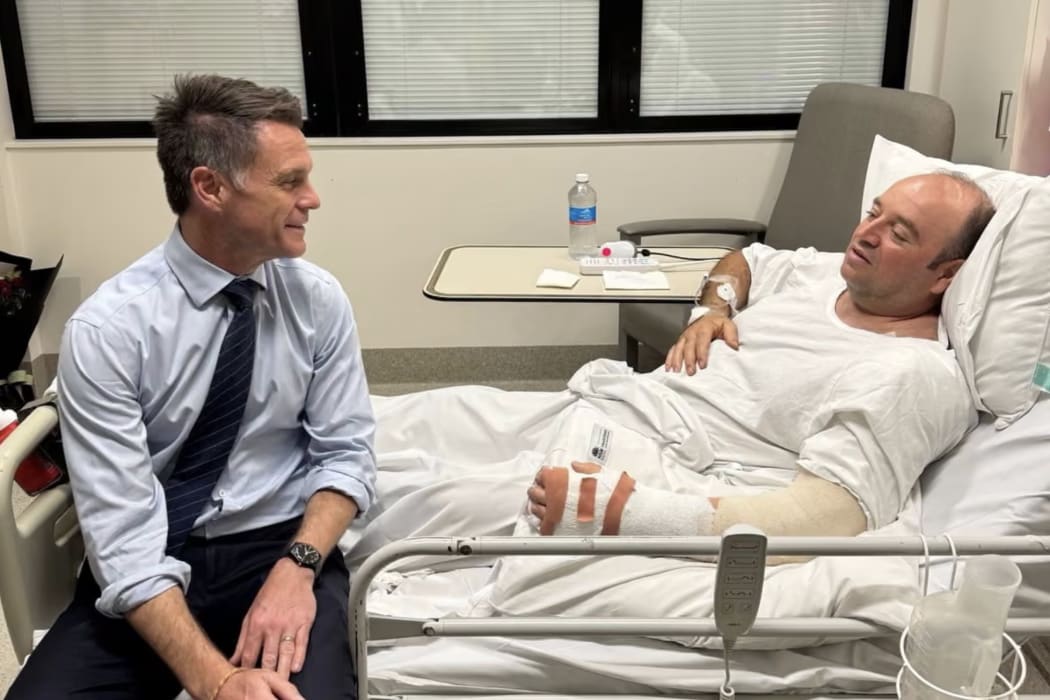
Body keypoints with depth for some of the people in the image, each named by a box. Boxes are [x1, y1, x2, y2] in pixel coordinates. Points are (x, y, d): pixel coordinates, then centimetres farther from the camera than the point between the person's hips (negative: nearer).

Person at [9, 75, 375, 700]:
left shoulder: (319, 299, -4)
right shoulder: (108, 327, -14)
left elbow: (346, 454, 0)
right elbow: (121, 535, -18)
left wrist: (297, 566, -18)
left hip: (281, 549, 1)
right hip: (150, 568, 0)